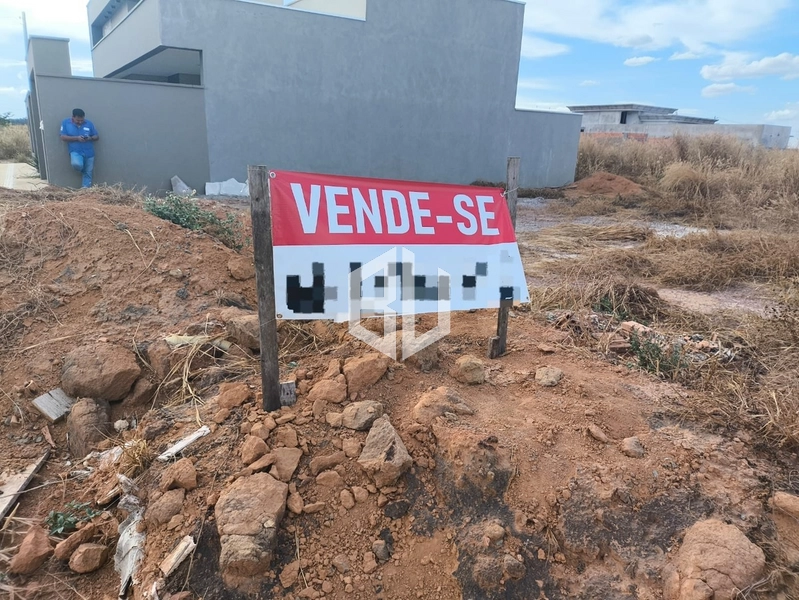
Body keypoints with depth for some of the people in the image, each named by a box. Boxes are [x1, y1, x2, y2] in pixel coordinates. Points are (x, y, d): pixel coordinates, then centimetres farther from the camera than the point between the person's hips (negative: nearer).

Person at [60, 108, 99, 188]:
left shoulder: (89, 123, 2)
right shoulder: (65, 123, -1)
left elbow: (97, 137, 6)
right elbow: (63, 137, -6)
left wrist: (90, 138, -17)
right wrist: (76, 138, -20)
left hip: (89, 153, 2)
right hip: (75, 152, -2)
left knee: (88, 174, 4)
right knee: (77, 164, -30)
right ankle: (82, 171, 5)